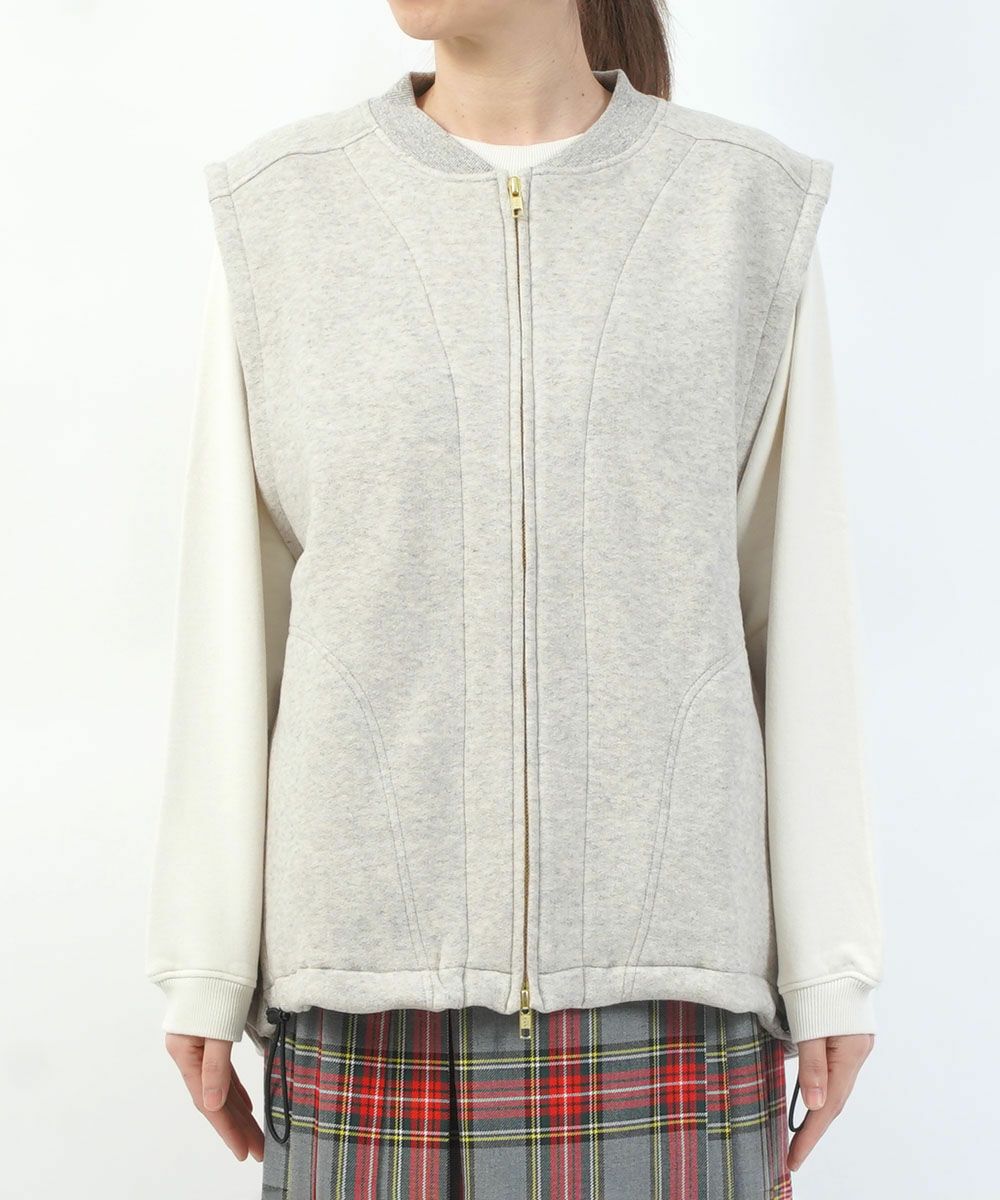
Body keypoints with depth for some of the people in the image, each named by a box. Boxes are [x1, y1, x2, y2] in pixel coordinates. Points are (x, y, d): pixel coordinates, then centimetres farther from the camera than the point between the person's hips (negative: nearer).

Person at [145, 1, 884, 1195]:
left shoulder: (748, 207, 1)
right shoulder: (282, 211, 1)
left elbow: (793, 602, 2)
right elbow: (235, 605, 3)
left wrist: (830, 972, 2)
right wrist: (203, 970, 3)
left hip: (670, 971, 0)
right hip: (373, 971, 1)